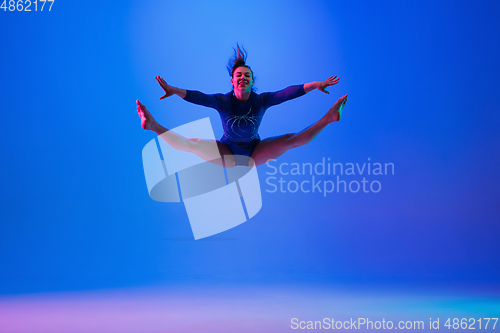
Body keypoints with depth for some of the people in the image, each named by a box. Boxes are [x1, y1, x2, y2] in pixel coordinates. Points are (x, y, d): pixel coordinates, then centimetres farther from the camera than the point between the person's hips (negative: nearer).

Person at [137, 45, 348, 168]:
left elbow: (288, 92, -25)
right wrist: (175, 90, -52)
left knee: (291, 140, -16)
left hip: (254, 154, 1)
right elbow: (198, 97, -35)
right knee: (190, 144, -20)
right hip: (227, 154, -1)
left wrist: (315, 85, -34)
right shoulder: (222, 101, -18)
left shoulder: (262, 100, -15)